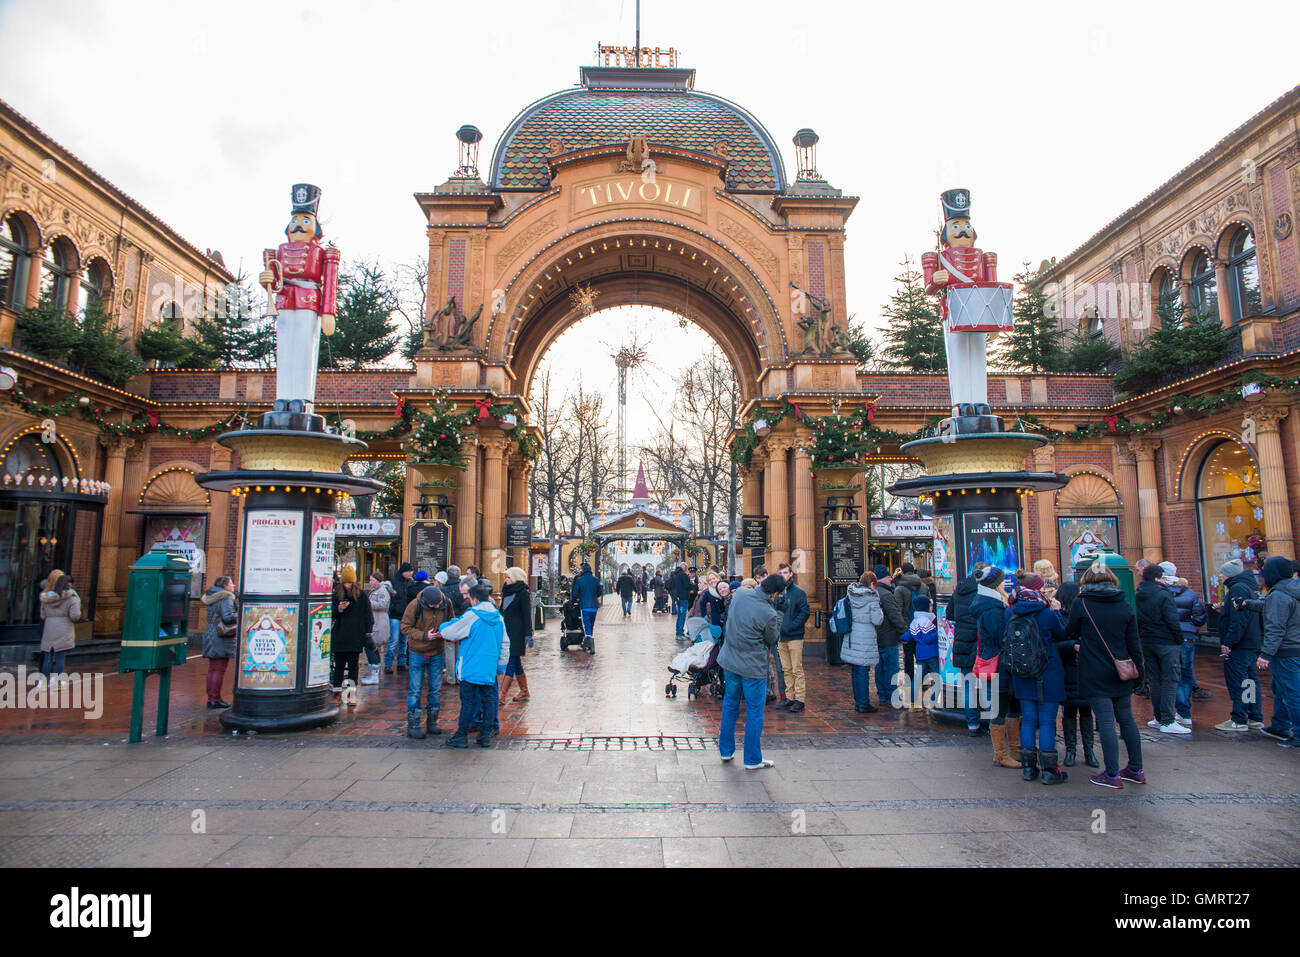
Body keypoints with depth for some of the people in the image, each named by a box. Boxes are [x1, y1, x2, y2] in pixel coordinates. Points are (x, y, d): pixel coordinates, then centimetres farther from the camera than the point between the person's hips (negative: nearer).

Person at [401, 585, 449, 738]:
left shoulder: (447, 604, -8)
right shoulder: (415, 606, -17)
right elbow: (405, 628, -11)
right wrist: (425, 635, -23)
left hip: (437, 652, 3)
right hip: (418, 653, -3)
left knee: (436, 689, 10)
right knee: (415, 690, 0)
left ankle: (432, 722, 24)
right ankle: (413, 725, 10)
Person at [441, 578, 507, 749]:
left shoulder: (471, 616, -13)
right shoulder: (498, 617, 4)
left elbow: (448, 633, -6)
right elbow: (505, 644, 10)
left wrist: (443, 626, 16)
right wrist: (501, 666, 18)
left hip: (471, 668, -5)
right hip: (490, 669, 5)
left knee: (468, 700, 4)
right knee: (488, 699, 10)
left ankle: (462, 736, 13)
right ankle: (486, 735, 14)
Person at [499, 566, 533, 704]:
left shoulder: (522, 593, -9)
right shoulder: (506, 592, 13)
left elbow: (527, 615, -11)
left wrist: (528, 634, -15)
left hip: (517, 633, -8)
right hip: (506, 631, 8)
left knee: (510, 663, -7)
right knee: (516, 663, 12)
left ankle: (501, 696, -8)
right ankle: (524, 692, 21)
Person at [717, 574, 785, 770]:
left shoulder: (740, 593, -9)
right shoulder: (769, 614, -24)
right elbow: (772, 639, -5)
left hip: (730, 661, 6)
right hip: (752, 667, -6)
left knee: (730, 705, 20)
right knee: (754, 712, 9)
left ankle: (726, 751, 32)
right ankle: (752, 759, 18)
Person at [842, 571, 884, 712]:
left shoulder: (850, 593, 4)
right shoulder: (872, 597, -12)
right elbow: (877, 620, -13)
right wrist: (881, 612, 6)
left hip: (850, 637, 6)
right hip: (865, 638, -6)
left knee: (854, 672, 12)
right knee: (863, 671, 0)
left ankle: (857, 702, 21)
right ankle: (864, 705, 6)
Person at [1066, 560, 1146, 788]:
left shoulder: (1080, 603, -9)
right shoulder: (1124, 606, 3)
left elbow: (1070, 634, 0)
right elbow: (1134, 645, 6)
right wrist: (1138, 674, 13)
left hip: (1095, 674, -5)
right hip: (1121, 674, 5)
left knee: (1106, 722, -2)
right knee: (1126, 718, 15)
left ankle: (1112, 775, 2)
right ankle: (1136, 770, 25)